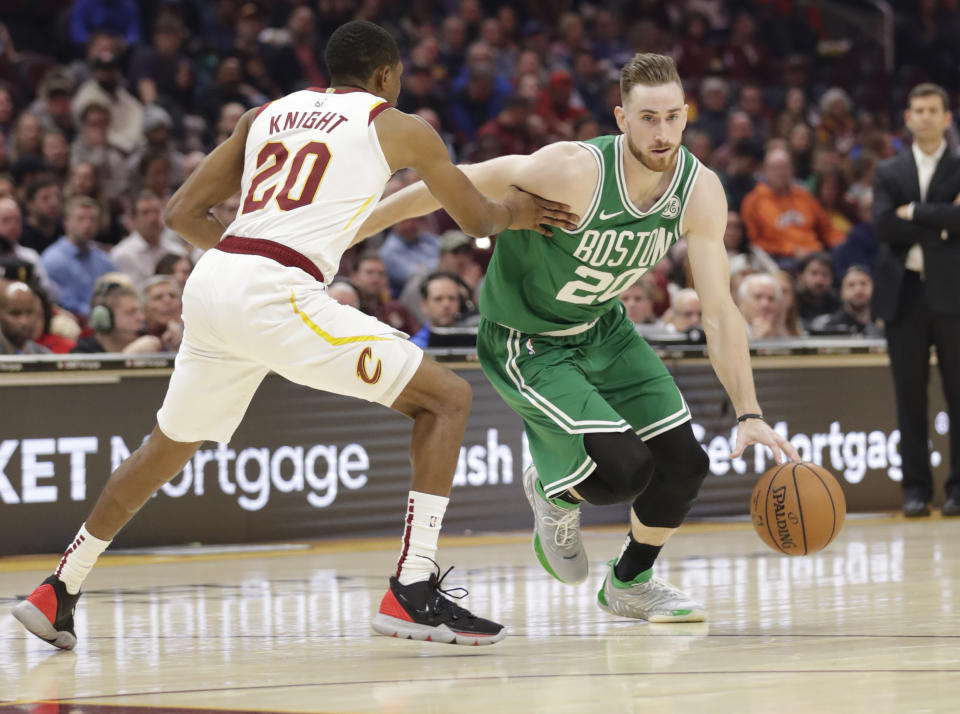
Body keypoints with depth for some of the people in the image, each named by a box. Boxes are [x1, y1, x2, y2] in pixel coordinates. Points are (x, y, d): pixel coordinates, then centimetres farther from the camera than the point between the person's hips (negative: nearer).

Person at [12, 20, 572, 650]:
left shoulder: (268, 114, 24)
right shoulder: (399, 127, 12)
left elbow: (182, 211, 23)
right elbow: (477, 220, 23)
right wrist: (515, 213, 46)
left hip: (211, 284, 6)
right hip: (276, 294, -6)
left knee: (169, 447, 28)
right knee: (447, 397, 2)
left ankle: (59, 592, 34)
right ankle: (413, 591, -9)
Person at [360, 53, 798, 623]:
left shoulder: (701, 192, -15)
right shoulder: (575, 171, -32)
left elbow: (720, 312, -12)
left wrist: (750, 414, -21)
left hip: (603, 330, 6)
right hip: (525, 343, -6)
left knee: (684, 462, -1)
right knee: (624, 468, -23)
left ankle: (631, 581, 28)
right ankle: (554, 492, 14)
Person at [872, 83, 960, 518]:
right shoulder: (888, 173, 12)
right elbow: (884, 225, -4)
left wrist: (915, 213, -9)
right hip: (904, 296, 2)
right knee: (910, 396, 2)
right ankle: (916, 488, 7)